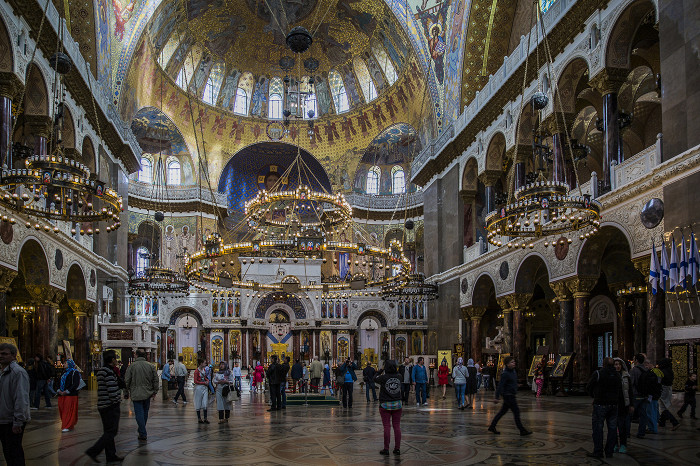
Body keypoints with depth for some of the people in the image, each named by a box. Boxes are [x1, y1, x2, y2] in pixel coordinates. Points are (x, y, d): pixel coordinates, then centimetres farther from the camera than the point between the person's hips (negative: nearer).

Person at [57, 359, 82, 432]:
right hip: (62, 396, 8)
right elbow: (60, 382, 21)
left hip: (70, 396, -8)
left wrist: (66, 391, -18)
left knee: (68, 411, -10)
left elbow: (76, 384, -14)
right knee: (62, 410, 7)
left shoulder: (74, 372, -6)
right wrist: (59, 390, 2)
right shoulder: (65, 372, 19)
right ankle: (66, 425, 17)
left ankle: (68, 427, -9)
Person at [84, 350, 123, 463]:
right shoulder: (109, 372, -17)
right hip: (111, 406, -10)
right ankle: (93, 451, -9)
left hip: (103, 405, 10)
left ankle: (111, 455, 19)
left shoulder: (101, 370, 14)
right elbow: (112, 389, -22)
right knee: (111, 431, -6)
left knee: (108, 431, 14)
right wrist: (117, 401, -9)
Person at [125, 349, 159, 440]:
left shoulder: (131, 366, -7)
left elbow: (127, 381, -5)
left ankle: (143, 434, -5)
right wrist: (155, 392, 12)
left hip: (136, 394, -4)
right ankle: (142, 430, 30)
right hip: (147, 394, 4)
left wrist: (127, 391, 10)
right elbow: (155, 380, 5)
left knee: (139, 414, -2)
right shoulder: (150, 366, 3)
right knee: (145, 413, 16)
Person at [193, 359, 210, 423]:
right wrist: (204, 383, -13)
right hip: (199, 387, -7)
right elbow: (196, 381, -13)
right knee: (198, 404, 3)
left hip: (205, 387, 7)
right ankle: (199, 419, 11)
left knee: (205, 403, 3)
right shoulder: (197, 371, -12)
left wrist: (207, 380, 3)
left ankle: (205, 419, 5)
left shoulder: (204, 369, 10)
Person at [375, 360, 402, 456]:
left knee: (387, 427, 1)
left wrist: (381, 371, 19)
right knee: (397, 426, 7)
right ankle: (397, 448, 10)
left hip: (385, 405, -3)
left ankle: (386, 449, 5)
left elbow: (375, 378, 4)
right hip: (397, 404, 3)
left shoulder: (384, 377, -15)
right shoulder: (399, 377, -4)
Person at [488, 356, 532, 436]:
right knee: (516, 411, -4)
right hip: (508, 395, -9)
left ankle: (492, 427, 20)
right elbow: (500, 385, -21)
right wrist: (497, 397, -23)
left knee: (503, 411, 13)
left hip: (511, 395, 9)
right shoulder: (505, 373, -18)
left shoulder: (513, 371, 10)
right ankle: (522, 430, 3)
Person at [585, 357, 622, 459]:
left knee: (598, 428, -1)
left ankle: (598, 451, -1)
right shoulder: (617, 376, 7)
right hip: (614, 405, 5)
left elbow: (588, 388, -1)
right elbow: (621, 393, 13)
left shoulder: (598, 374, -9)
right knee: (612, 428, 9)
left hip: (600, 404, -5)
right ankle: (609, 452, 11)